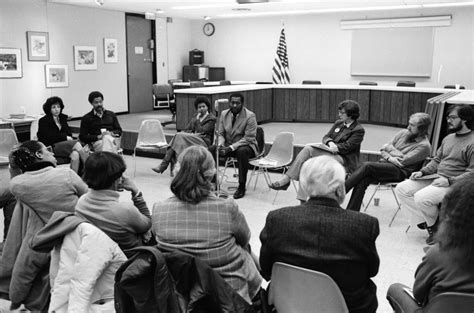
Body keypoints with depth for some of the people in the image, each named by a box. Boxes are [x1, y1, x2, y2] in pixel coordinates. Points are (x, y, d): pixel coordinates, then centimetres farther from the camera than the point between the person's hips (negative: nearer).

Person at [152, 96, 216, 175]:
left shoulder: (212, 119, 3)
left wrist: (198, 120, -3)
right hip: (193, 139, 6)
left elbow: (201, 131, -8)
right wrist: (192, 134, -4)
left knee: (179, 136, -25)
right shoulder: (195, 117, 24)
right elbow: (186, 130, 16)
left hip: (204, 142, -6)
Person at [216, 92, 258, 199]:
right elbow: (220, 133, 7)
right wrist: (221, 144, -17)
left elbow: (248, 138, -20)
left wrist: (230, 148, -28)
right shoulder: (224, 114, 3)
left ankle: (241, 187, -26)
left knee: (242, 151, -39)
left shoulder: (250, 116, -15)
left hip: (246, 146, -5)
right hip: (227, 146, 5)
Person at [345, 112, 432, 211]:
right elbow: (383, 149, 13)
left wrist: (390, 148, -1)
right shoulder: (403, 133, 16)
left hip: (400, 171, -6)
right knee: (363, 180, -24)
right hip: (385, 163, 6)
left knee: (367, 166, -28)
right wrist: (389, 158, -8)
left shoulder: (424, 146, -4)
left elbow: (403, 161, -13)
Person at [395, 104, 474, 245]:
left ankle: (436, 227, -2)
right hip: (436, 178, 9)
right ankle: (424, 222, -4)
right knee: (401, 189, -3)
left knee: (421, 197, -30)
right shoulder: (448, 138, 16)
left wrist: (449, 181, -23)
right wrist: (422, 172, 5)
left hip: (454, 184, -9)